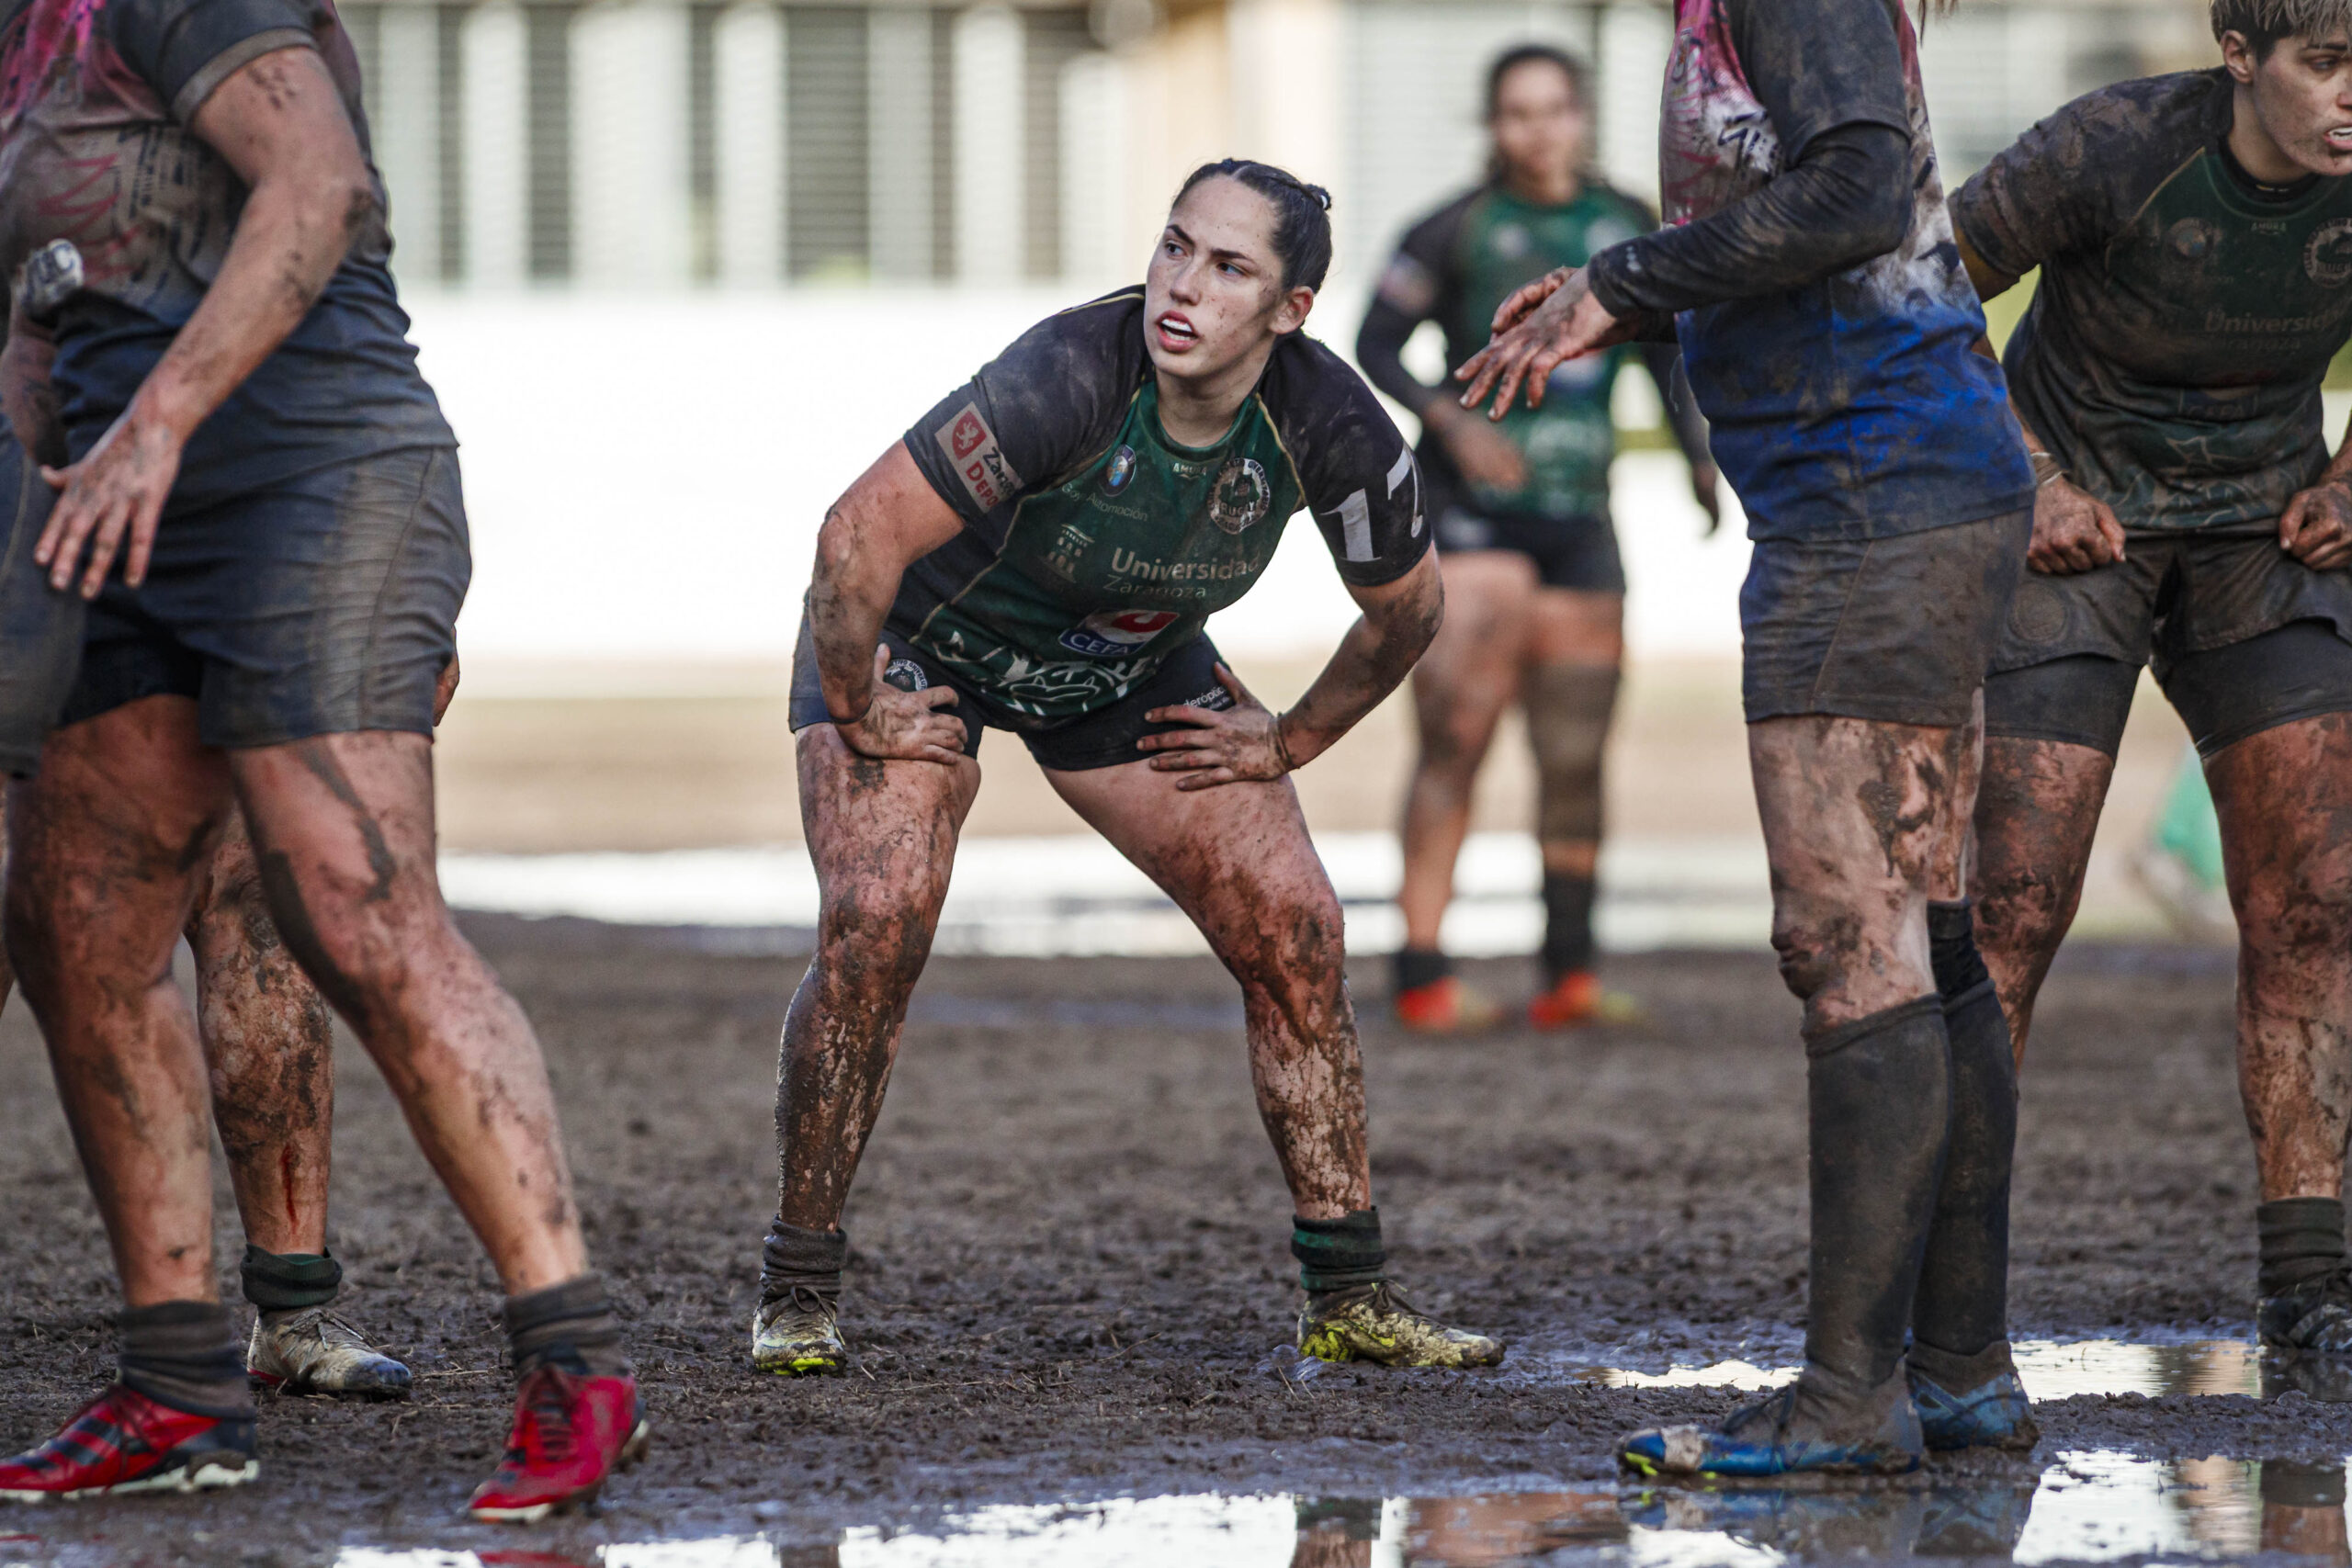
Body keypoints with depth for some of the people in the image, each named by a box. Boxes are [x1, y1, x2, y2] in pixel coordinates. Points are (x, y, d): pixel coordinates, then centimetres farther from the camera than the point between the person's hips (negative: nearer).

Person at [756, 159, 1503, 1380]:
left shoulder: (1330, 428, -23)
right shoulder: (1069, 377, -38)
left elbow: (1406, 610, -2)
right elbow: (859, 536, -34)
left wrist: (1290, 743, 1)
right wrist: (858, 718, -24)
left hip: (1134, 667, 4)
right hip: (920, 640, -4)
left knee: (1293, 928, -5)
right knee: (877, 926, -24)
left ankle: (1350, 1298, 8)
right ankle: (799, 1292, -8)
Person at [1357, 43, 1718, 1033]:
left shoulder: (1627, 230, 11)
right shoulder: (1458, 232, -3)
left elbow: (1669, 358, 19)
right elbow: (1374, 346, -1)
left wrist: (1700, 458, 3)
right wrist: (1449, 421, -18)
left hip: (1578, 516, 5)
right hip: (1470, 512, -5)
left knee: (1575, 757, 4)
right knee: (1456, 739, -12)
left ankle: (1569, 973, 12)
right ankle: (1422, 977, -11)